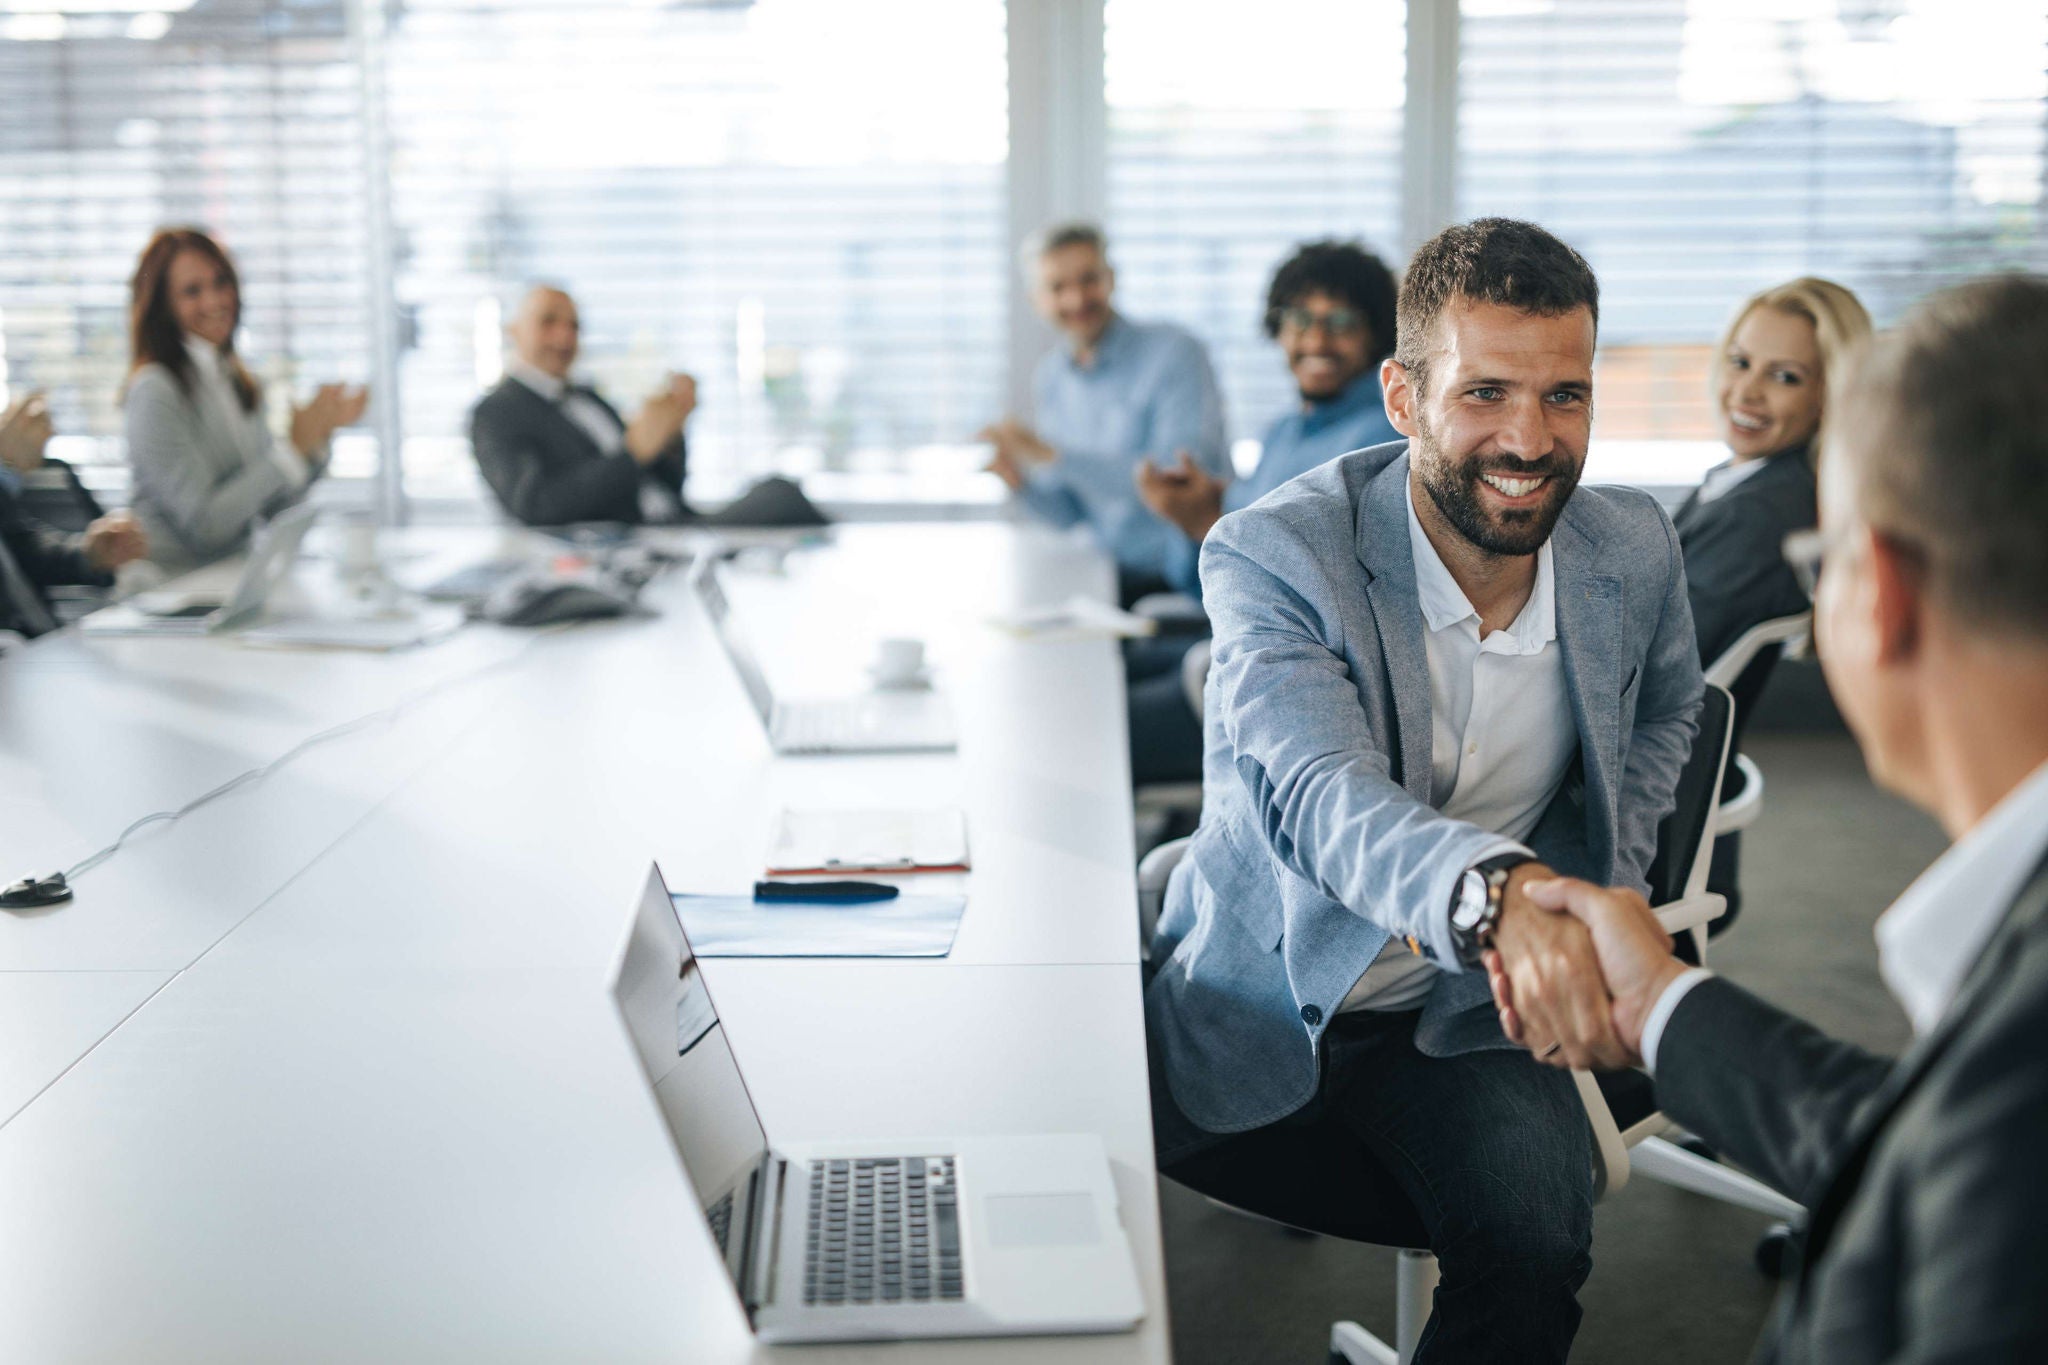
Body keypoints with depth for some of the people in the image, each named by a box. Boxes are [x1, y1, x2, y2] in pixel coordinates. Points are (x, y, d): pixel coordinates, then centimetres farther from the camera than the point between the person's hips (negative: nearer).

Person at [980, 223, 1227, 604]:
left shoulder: (1174, 352, -10)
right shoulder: (1048, 379, 10)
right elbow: (1070, 514, 13)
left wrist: (1052, 455, -25)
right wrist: (1019, 480, -9)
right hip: (1116, 579, 6)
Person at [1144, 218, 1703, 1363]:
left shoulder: (1634, 551, -5)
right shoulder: (1274, 558, -20)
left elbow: (1665, 715, 19)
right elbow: (1323, 797, -36)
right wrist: (1498, 891, -58)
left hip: (1463, 1020, 2)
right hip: (1266, 1007, -2)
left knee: (1539, 1242, -27)